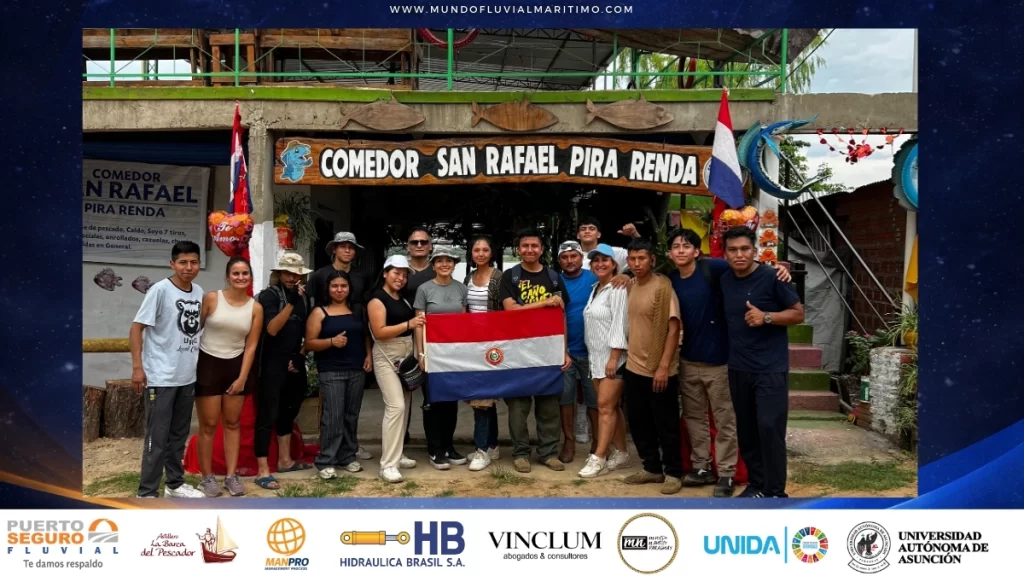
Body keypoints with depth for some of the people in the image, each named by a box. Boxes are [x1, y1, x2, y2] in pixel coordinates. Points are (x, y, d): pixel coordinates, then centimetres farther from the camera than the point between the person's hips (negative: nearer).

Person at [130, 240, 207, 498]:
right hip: (160, 378, -7)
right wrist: (137, 367, -18)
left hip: (187, 377, 7)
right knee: (157, 438, -1)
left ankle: (175, 483, 30)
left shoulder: (199, 292, 6)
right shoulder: (160, 290, -13)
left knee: (179, 435, 17)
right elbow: (137, 328, -13)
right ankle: (147, 493, 9)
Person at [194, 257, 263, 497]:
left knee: (232, 423, 10)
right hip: (208, 363, -3)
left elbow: (251, 346, 0)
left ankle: (231, 476, 18)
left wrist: (242, 378, -4)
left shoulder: (256, 308, -2)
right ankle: (207, 477, 13)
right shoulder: (211, 298, -9)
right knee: (209, 424, 1)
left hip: (236, 365, 3)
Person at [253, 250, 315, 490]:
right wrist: (290, 302, -26)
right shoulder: (269, 295, -8)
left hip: (294, 364, 7)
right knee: (268, 415, -5)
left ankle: (285, 460, 30)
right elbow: (272, 329, -21)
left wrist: (302, 355, 4)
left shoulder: (304, 297, 9)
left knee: (288, 412, 17)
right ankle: (263, 471, -3)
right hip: (272, 365, -6)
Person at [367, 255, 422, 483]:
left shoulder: (404, 299, 14)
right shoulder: (377, 299, -9)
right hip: (387, 357, -8)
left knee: (404, 406, 10)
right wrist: (408, 324, -26)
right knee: (395, 406, -17)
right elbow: (379, 332, -19)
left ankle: (396, 454, 22)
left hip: (407, 355, 8)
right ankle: (388, 465, -15)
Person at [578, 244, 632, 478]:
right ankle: (620, 453, 16)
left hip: (613, 356, -8)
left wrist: (613, 358, -20)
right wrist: (594, 358, 14)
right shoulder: (595, 290, 16)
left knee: (605, 406, -9)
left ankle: (598, 457, -7)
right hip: (596, 357, 8)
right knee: (612, 406, 10)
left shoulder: (618, 289, -10)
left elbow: (620, 324, -16)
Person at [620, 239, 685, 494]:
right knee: (638, 421, 14)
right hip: (634, 367, 7)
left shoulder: (663, 287, -13)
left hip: (659, 370, -7)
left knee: (666, 424, 3)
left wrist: (663, 366, -19)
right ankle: (652, 468, 28)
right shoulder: (631, 287, 7)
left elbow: (674, 329, -15)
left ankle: (673, 473, 16)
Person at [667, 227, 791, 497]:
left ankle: (726, 473, 13)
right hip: (688, 360, 5)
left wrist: (779, 269, -32)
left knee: (724, 420, 4)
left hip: (718, 359, -5)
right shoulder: (671, 280, 2)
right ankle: (702, 468, 27)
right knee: (694, 417, 14)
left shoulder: (712, 268, -13)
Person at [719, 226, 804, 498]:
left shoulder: (771, 277, -9)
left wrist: (766, 317, -21)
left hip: (771, 368, -5)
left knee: (770, 428, -9)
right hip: (738, 368, 6)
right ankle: (757, 484, 22)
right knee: (746, 430, 10)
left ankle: (775, 492, 2)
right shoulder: (725, 280, 7)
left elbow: (798, 313, -6)